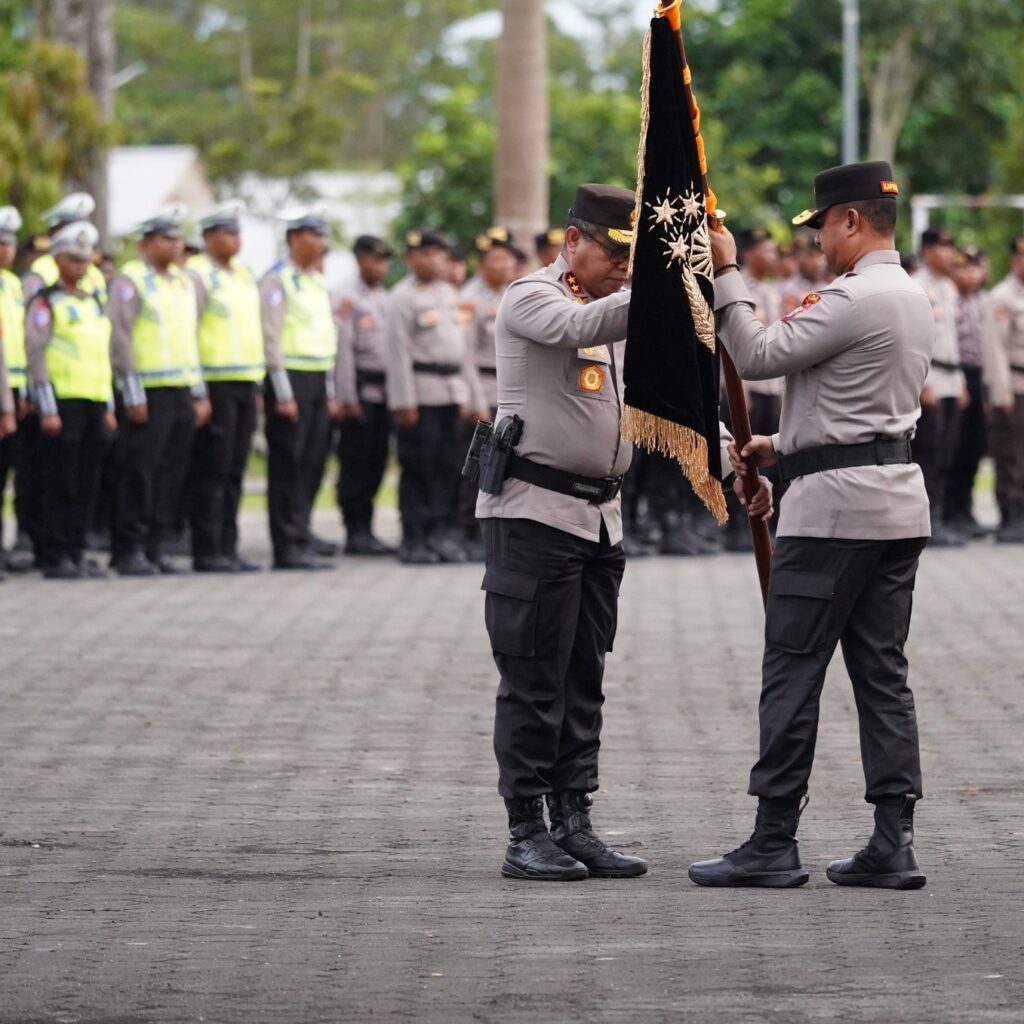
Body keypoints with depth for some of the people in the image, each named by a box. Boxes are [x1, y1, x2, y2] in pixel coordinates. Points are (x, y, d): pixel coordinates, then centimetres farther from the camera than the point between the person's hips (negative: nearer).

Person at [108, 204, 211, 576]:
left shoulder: (184, 282, 16)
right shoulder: (130, 281, -6)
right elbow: (119, 339, -12)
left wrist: (199, 393, 15)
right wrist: (133, 396, -15)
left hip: (182, 392, 7)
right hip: (149, 393, -7)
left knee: (171, 474, 6)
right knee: (138, 473, -5)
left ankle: (156, 547, 12)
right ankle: (130, 551, -1)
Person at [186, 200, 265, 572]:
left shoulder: (243, 274, 17)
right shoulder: (198, 276, -8)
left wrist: (257, 383, 17)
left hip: (245, 385, 8)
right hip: (215, 384, -8)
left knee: (234, 471, 9)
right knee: (211, 472, -6)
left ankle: (227, 548, 12)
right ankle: (207, 552, -3)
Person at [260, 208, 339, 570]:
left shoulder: (317, 282, 17)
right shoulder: (277, 280, -8)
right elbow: (271, 338, -13)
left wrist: (330, 393, 18)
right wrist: (284, 394, -17)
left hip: (318, 381, 8)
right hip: (291, 378, -8)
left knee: (312, 462, 11)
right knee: (287, 465, -6)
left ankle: (300, 531, 22)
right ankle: (288, 546, -6)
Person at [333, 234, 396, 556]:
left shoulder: (388, 301, 16)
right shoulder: (350, 301, -4)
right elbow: (343, 350, -9)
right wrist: (347, 398, -13)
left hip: (385, 393, 7)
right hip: (362, 391, -6)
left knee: (377, 461, 7)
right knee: (356, 463, -4)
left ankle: (365, 531, 12)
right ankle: (355, 533, -2)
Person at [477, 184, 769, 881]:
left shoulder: (624, 311, 17)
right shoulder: (530, 299, -7)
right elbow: (580, 328, -30)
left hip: (599, 517, 8)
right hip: (533, 510, -8)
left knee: (584, 682, 9)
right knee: (534, 683, -5)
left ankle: (574, 824, 13)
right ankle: (527, 835, -2)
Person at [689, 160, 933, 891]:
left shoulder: (856, 299, -16)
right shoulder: (912, 298, 16)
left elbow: (759, 356, -15)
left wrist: (726, 274, -7)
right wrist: (782, 448, 18)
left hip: (836, 503, -9)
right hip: (900, 499, 9)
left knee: (793, 671, -4)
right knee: (883, 672, 8)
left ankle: (774, 843, -2)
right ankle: (893, 842, 4)